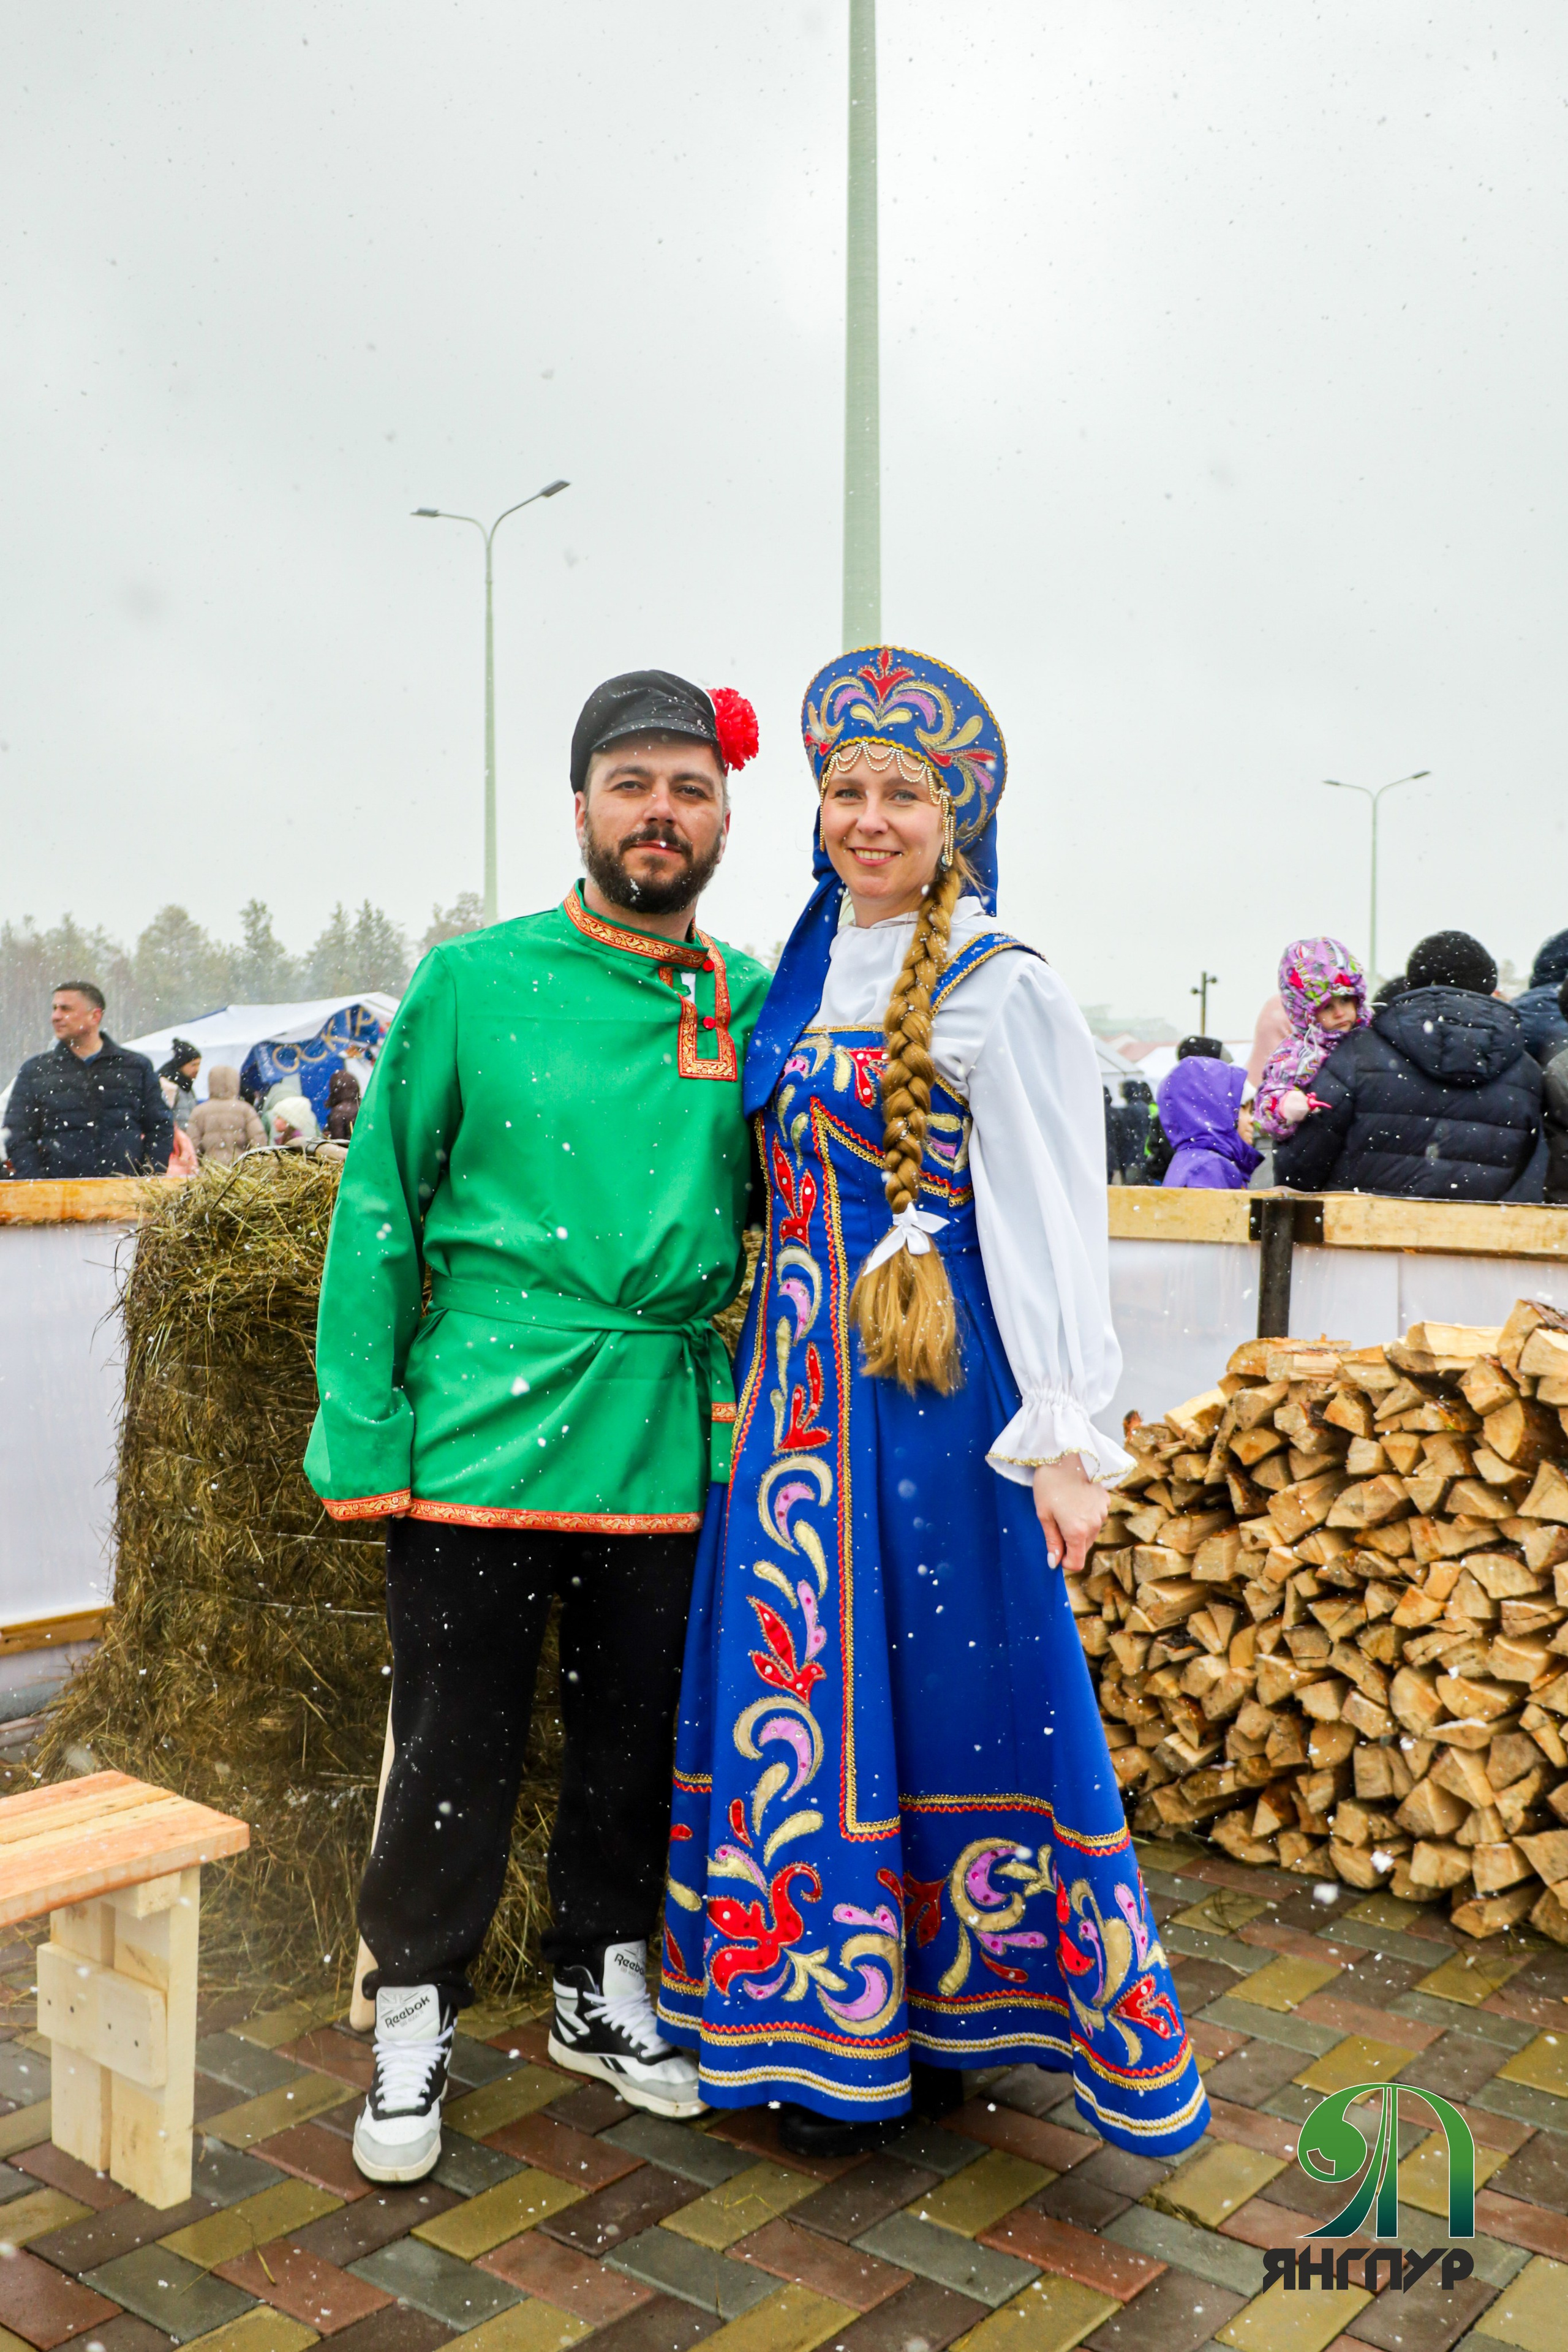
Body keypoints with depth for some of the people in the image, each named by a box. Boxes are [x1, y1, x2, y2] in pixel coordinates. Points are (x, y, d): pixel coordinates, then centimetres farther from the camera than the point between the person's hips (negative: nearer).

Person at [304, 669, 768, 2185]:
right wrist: (362, 1432, -6)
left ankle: (601, 1986, 38)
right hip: (481, 1433, -3)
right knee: (456, 1741, 7)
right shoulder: (473, 980, -2)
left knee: (637, 1733, 16)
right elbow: (379, 1211, -2)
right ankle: (415, 2016, 29)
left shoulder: (758, 1006, 5)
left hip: (668, 1444, 3)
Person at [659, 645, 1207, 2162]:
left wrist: (1065, 1437, -18)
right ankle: (831, 2018, 30)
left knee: (936, 1688, 2)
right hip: (802, 1380, 7)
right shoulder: (807, 972, 12)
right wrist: (774, 1362, 15)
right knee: (800, 1678, 12)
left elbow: (1047, 1223, -14)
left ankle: (925, 2033, 20)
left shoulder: (1000, 993, -9)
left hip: (931, 1384, -7)